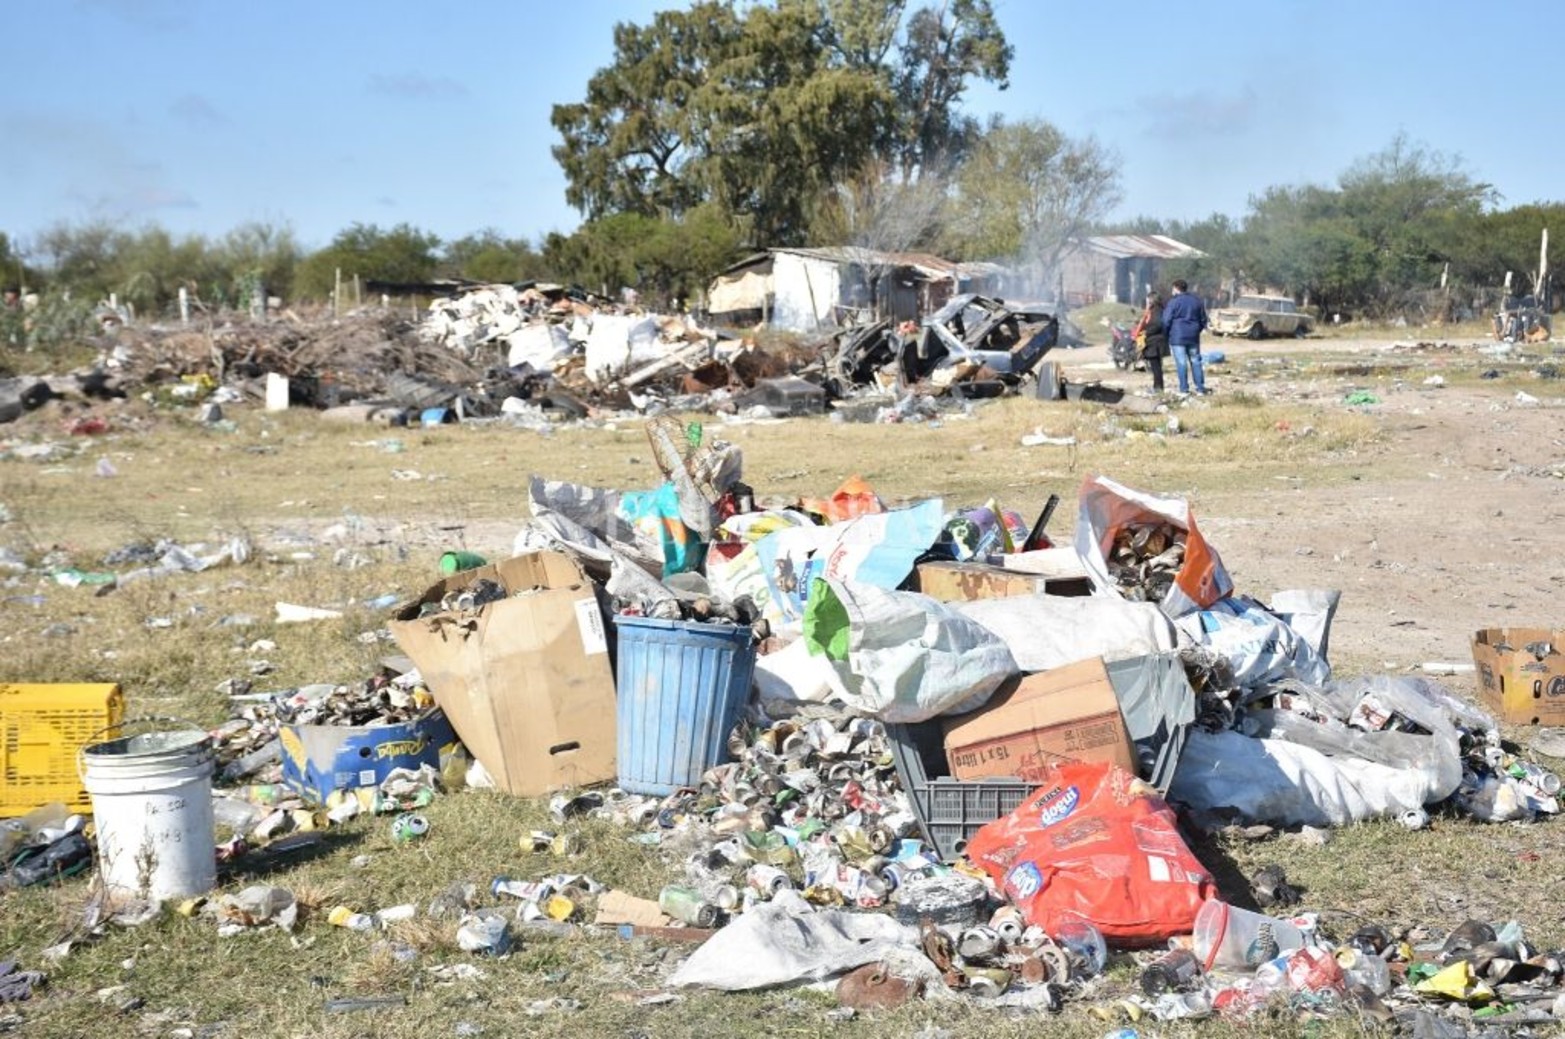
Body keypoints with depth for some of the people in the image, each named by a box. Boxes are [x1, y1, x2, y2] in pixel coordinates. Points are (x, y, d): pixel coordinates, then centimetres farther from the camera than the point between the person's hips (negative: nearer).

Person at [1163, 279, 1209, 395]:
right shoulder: (1197, 301, 11)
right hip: (1193, 337, 5)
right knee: (1195, 361, 10)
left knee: (1181, 362, -3)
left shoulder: (1173, 302, -9)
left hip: (1177, 337, -5)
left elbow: (1166, 321, -9)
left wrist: (1166, 333, 6)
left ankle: (1184, 389, -4)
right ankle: (1200, 388, 11)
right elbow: (1203, 320, 17)